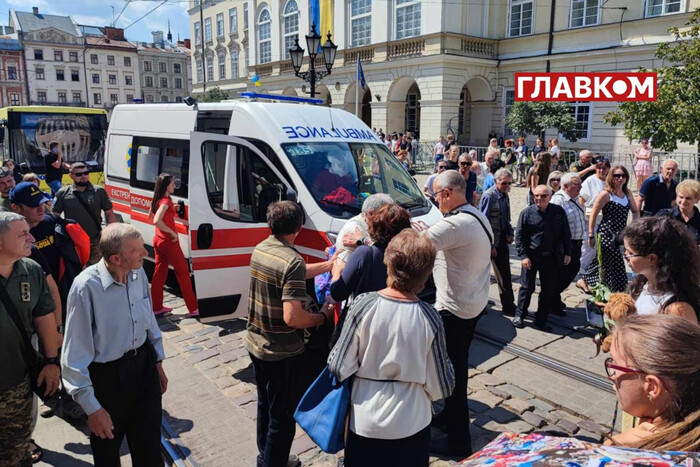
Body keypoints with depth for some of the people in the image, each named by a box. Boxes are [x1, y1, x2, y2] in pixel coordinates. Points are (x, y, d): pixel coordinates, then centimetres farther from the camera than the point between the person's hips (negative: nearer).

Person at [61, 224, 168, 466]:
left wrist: (158, 361, 14)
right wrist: (92, 408, -14)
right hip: (108, 375, -4)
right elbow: (75, 355, -19)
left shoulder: (139, 273, -8)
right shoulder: (86, 287, -26)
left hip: (144, 363, 5)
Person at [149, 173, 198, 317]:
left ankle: (156, 307, 21)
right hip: (169, 241, -9)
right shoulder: (166, 202, -18)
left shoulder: (156, 200, 8)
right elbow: (157, 221, -32)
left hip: (158, 241, 9)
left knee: (159, 273, 14)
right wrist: (172, 233, -23)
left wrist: (172, 209, 14)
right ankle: (193, 308, 3)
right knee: (183, 273, -1)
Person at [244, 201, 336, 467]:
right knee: (283, 417, 9)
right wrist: (323, 317, -13)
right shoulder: (292, 261, -26)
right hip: (283, 354, -9)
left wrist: (329, 264, 15)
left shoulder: (260, 249, 0)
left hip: (255, 345, 9)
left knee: (265, 405, 26)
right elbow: (292, 317, -30)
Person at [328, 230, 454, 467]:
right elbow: (440, 387, -10)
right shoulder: (429, 318, -18)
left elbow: (339, 369, -12)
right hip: (411, 424, 0)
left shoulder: (363, 305, -19)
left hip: (365, 422, 0)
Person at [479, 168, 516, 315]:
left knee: (505, 275, 10)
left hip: (502, 240, 7)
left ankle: (508, 305, 20)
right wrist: (490, 245, -17)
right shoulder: (489, 196, -16)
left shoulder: (505, 195, 8)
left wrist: (510, 233, 1)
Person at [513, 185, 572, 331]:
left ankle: (541, 319, 21)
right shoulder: (527, 213, -5)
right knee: (527, 287, 5)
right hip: (531, 257, -2)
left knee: (549, 289, 8)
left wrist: (567, 252, 4)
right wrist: (523, 256, -11)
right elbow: (519, 236, -4)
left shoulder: (558, 212, 1)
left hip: (551, 257, 3)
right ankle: (520, 315, 22)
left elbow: (566, 234, 8)